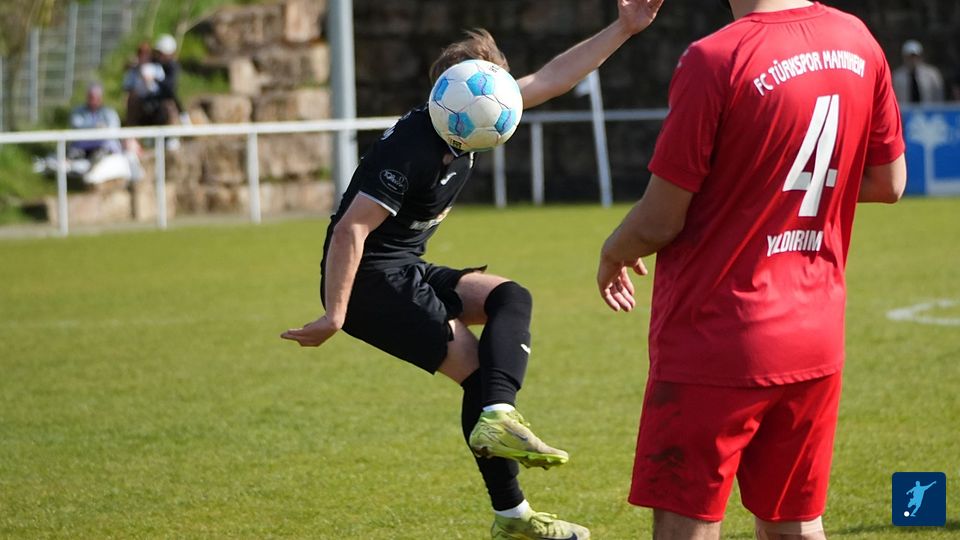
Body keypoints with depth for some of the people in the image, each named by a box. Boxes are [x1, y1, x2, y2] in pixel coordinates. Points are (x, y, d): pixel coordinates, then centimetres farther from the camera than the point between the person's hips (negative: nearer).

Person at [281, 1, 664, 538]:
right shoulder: (412, 148, -26)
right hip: (370, 279, -10)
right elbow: (350, 231, -28)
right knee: (476, 368, -10)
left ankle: (497, 418, -19)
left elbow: (550, 79, 9)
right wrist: (335, 316, -28)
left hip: (408, 272, 10)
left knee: (510, 298, -2)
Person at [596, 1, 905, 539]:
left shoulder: (716, 60, -19)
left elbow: (659, 222, -14)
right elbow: (889, 183, 12)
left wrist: (612, 254, 7)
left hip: (716, 342, -6)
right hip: (817, 341, 6)